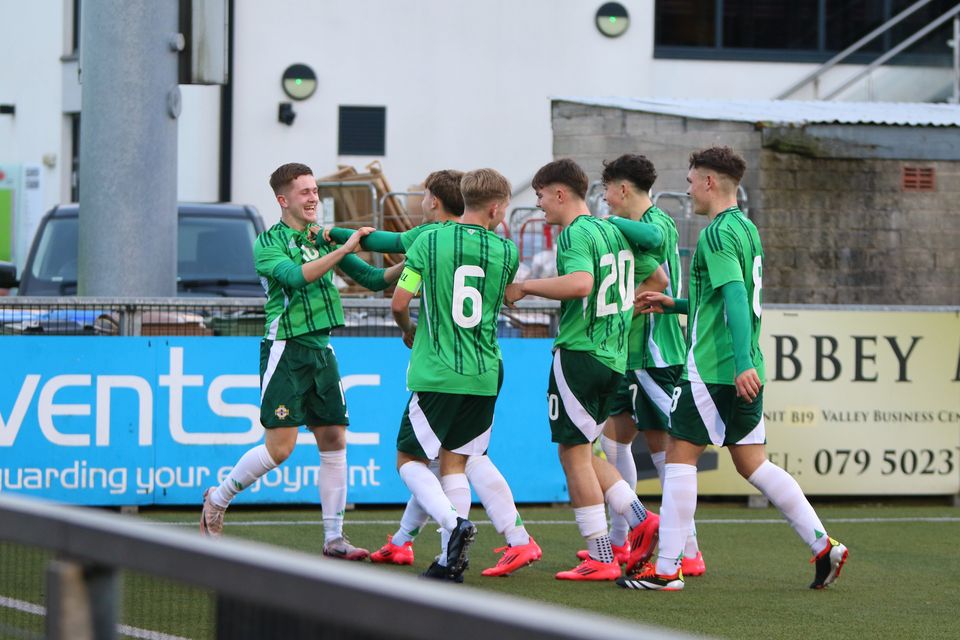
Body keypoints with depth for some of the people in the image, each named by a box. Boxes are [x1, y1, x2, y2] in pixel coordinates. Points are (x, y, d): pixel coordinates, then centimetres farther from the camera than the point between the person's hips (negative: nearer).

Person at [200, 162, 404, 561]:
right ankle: (217, 499, 12)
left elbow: (374, 280, 14)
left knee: (334, 440, 1)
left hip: (321, 349, 6)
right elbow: (296, 276, -24)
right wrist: (344, 250, -26)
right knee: (280, 446, -10)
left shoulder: (324, 240, 13)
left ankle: (334, 538, 4)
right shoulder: (268, 242, -5)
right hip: (285, 349, -6)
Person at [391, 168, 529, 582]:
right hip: (485, 376, 3)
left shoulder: (429, 242, -5)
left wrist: (408, 331, 18)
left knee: (410, 459, 7)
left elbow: (399, 304, -4)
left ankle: (454, 522, -17)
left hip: (436, 373, -3)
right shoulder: (507, 251, 1)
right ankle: (451, 560, 6)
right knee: (454, 461, 12)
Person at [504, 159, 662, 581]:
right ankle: (640, 519, 3)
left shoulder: (574, 234, -13)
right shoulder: (612, 229, 15)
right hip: (614, 356, 9)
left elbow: (580, 282, -31)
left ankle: (600, 558, -3)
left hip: (579, 353, -9)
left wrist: (525, 286, -21)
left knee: (573, 452, -2)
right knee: (581, 451, 17)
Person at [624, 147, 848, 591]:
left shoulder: (718, 234, -13)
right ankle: (823, 546, 4)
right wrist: (674, 305, 29)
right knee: (751, 463, 11)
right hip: (744, 370, 9)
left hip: (712, 368, -9)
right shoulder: (746, 229, 17)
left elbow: (735, 297, -24)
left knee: (680, 455, -2)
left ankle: (666, 569, 0)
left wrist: (742, 362, -32)